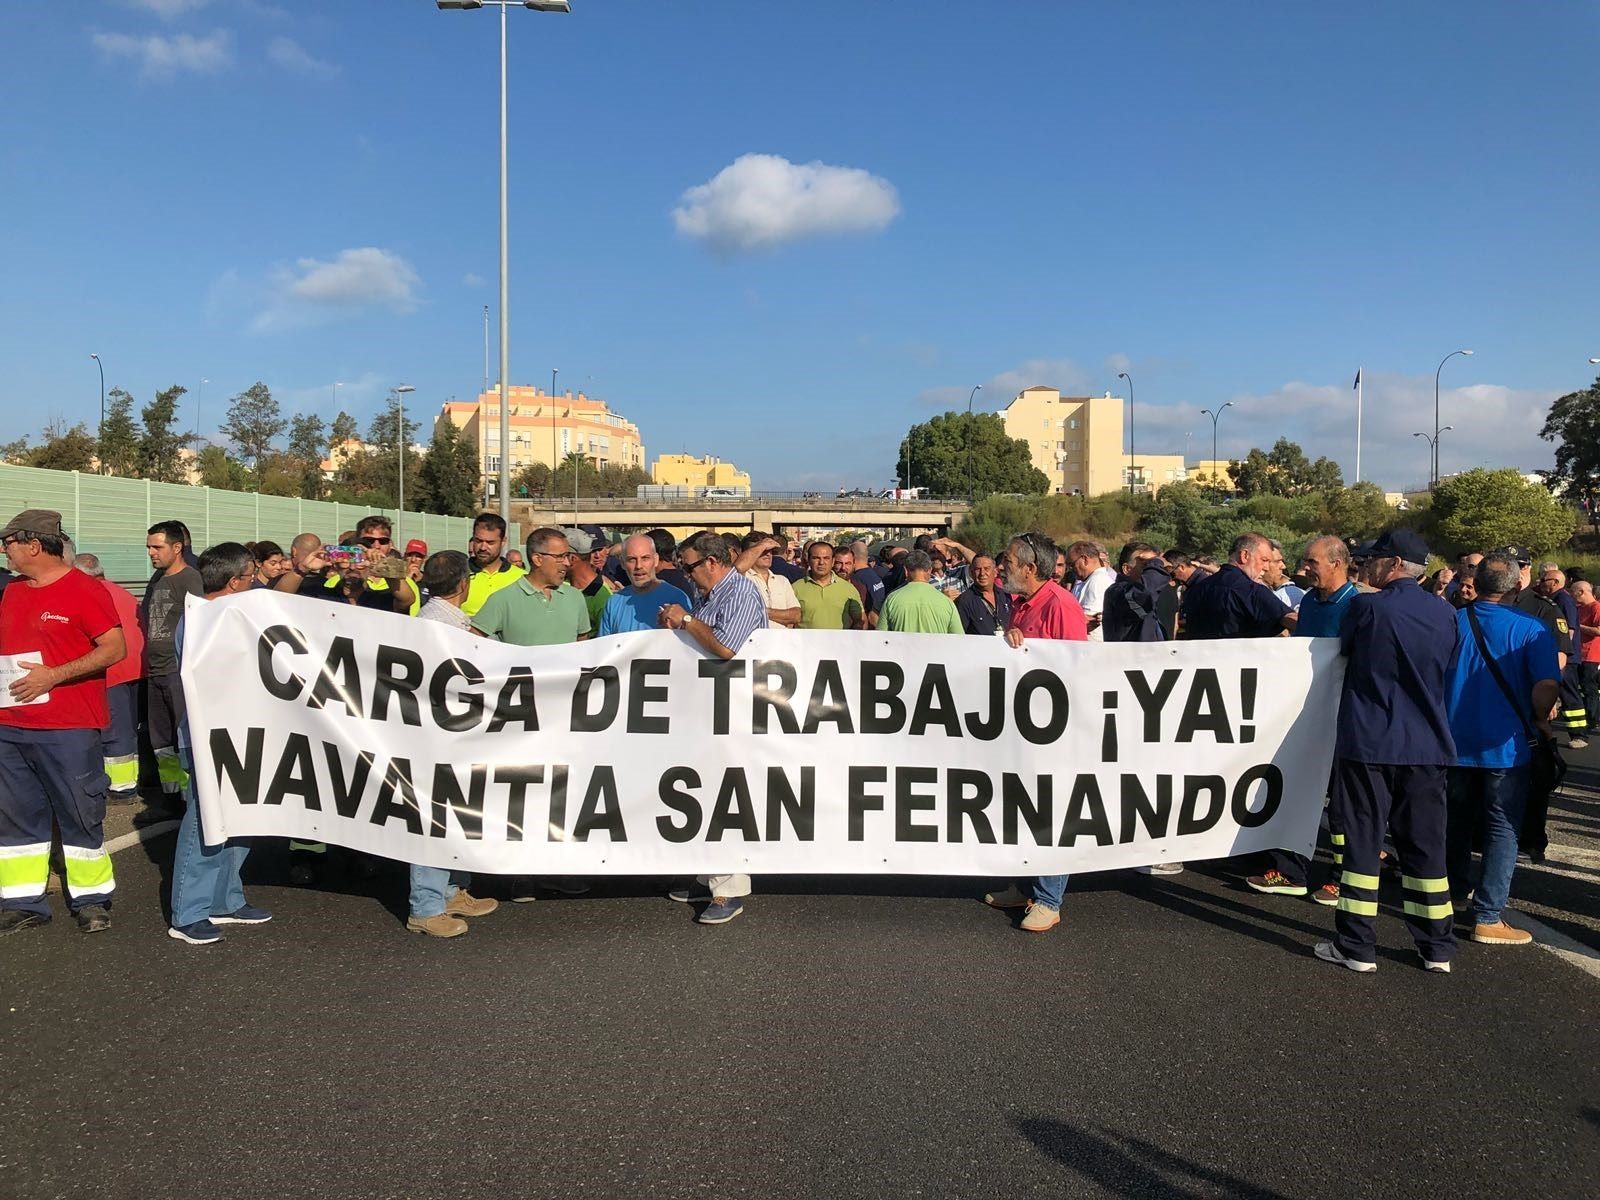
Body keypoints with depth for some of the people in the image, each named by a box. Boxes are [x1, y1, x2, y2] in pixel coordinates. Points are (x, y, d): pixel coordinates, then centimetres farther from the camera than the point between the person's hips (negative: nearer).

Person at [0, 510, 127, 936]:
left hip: (68, 729, -7)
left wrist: (54, 675, -19)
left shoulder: (84, 590, -8)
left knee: (80, 816, 2)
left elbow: (115, 648, -14)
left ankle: (91, 899, 14)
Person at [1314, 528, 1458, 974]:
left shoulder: (1367, 606, -10)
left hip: (1368, 742, -4)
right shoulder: (1445, 613, 4)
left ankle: (1357, 946, 6)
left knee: (1363, 841, 3)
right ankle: (1437, 948, 18)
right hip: (1427, 745, 4)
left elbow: (1343, 649, 6)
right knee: (1425, 845, 11)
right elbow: (1446, 673, 14)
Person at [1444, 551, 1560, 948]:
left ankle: (1454, 894, 34)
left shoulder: (1452, 621, -1)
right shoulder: (1530, 629, -12)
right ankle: (1487, 917, 2)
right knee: (1502, 830, 3)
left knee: (1458, 822, 20)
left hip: (1455, 741, 4)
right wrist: (1540, 721, -2)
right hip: (1505, 746, -4)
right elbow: (1546, 687, -22)